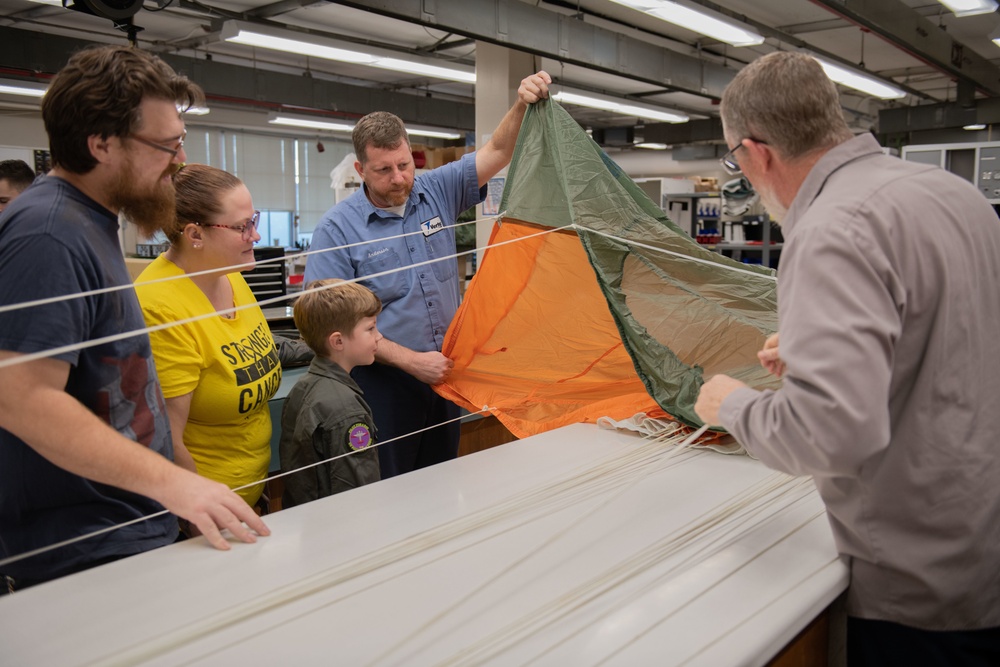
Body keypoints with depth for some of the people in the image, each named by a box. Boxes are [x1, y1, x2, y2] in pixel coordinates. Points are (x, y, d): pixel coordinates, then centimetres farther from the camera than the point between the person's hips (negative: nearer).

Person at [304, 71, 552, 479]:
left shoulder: (438, 192, 2)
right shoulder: (337, 228, -11)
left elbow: (498, 152, 1)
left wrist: (522, 104, -20)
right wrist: (411, 361, -20)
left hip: (444, 371, 5)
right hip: (385, 381, -4)